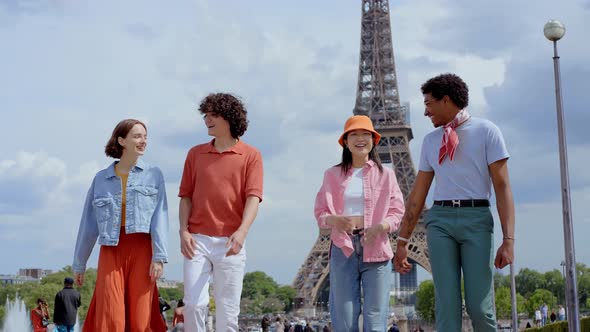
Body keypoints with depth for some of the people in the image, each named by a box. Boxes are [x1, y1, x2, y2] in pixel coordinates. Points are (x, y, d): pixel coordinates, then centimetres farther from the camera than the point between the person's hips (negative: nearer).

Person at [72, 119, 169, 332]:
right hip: (111, 251, 1)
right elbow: (88, 224, 15)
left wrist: (159, 256, -11)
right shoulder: (101, 179, 12)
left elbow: (160, 217, -1)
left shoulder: (153, 175, 8)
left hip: (141, 250, 0)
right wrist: (79, 264, 17)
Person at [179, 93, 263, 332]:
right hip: (197, 240, 2)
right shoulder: (195, 154, 12)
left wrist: (242, 231, -23)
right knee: (194, 303, -5)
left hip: (230, 242, -2)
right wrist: (183, 231, -4)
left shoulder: (250, 155, 3)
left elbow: (253, 197, -7)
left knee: (228, 309, 2)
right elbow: (186, 196, 11)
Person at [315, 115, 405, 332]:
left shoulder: (385, 174, 10)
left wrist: (380, 227, -15)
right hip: (343, 249, 1)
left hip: (376, 249, 0)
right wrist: (334, 220, -14)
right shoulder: (333, 175, 11)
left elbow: (397, 212, 6)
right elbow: (320, 212, 9)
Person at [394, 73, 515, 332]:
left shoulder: (486, 131, 3)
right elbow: (417, 194, 18)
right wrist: (402, 241, 16)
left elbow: (502, 186, -3)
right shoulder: (430, 140, 17)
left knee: (480, 307, -7)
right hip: (440, 220, 3)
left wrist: (508, 239, -12)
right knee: (446, 305, -4)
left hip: (477, 218, -3)